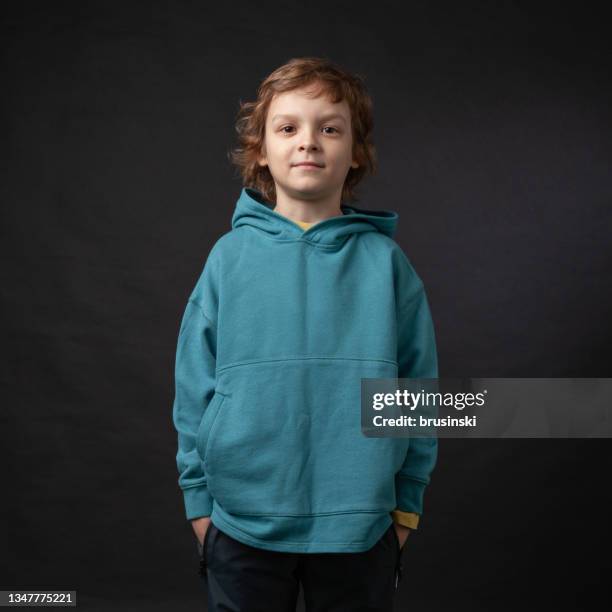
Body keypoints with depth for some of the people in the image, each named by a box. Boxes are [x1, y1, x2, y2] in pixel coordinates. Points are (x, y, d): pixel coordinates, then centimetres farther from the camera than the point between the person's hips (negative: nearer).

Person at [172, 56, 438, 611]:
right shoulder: (231, 256, -1)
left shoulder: (384, 261, -2)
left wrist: (406, 502, 2)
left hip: (360, 528, 0)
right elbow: (195, 385, 2)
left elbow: (420, 387, 2)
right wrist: (198, 496, 2)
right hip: (243, 521, 0)